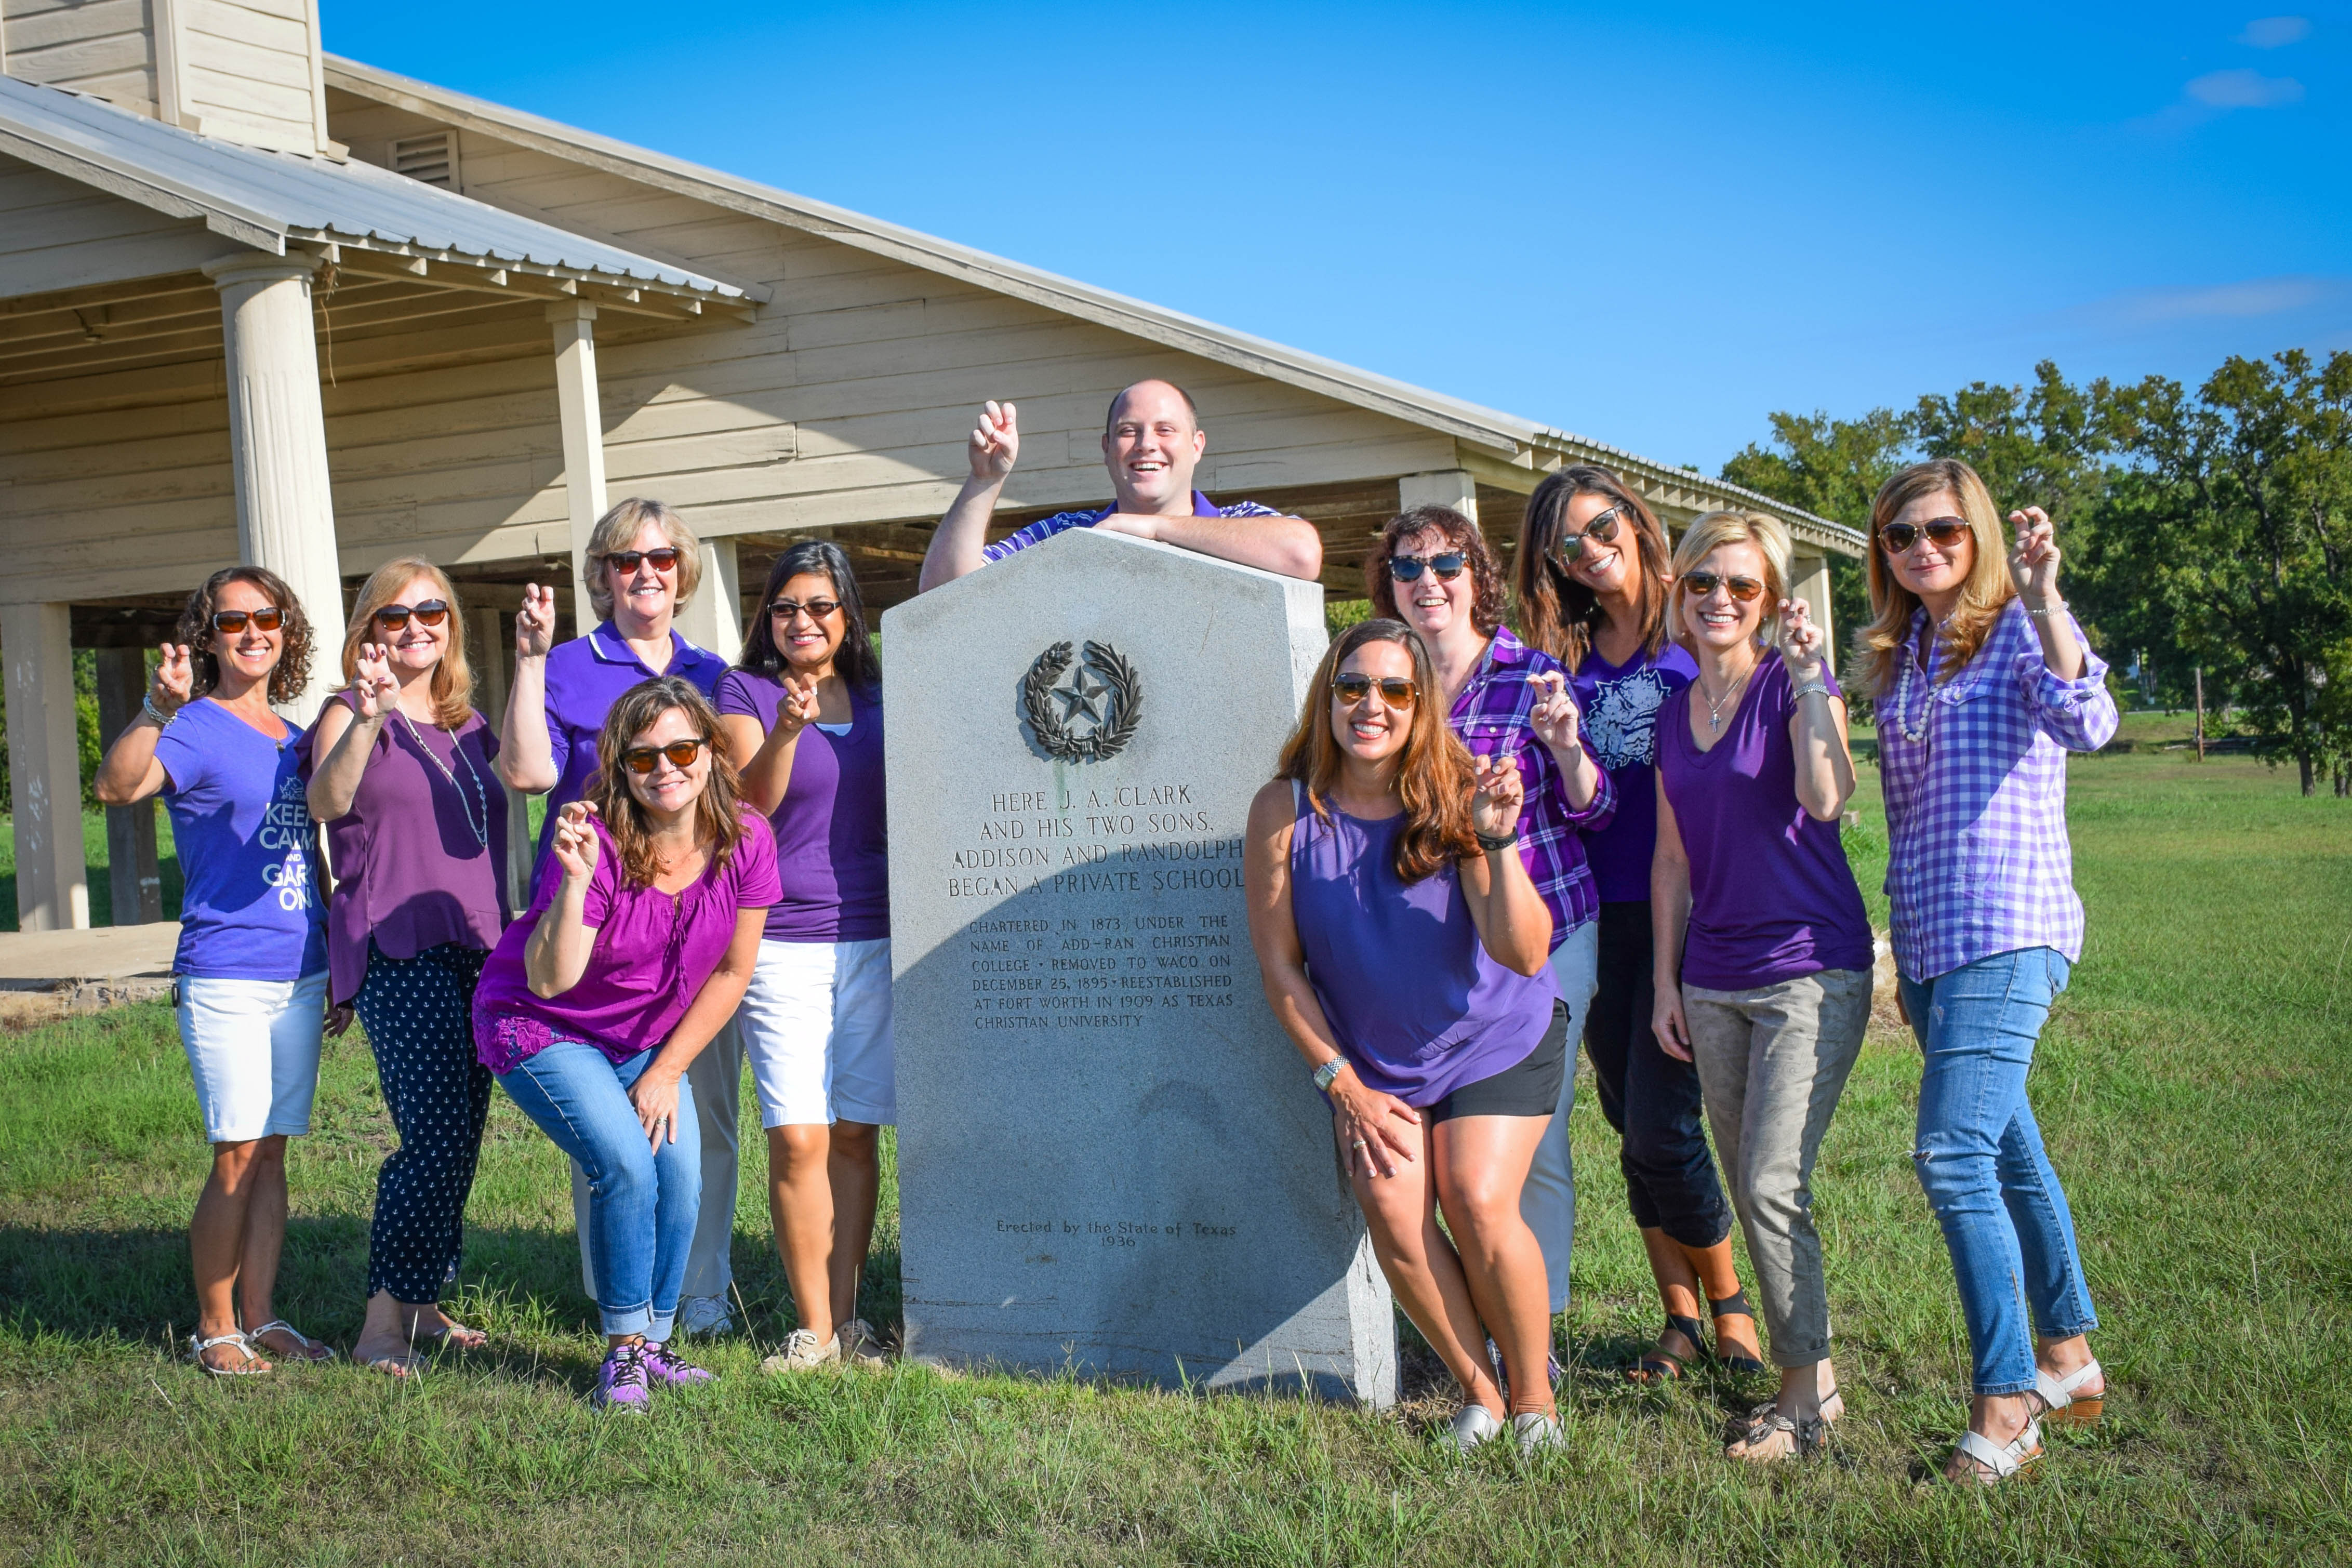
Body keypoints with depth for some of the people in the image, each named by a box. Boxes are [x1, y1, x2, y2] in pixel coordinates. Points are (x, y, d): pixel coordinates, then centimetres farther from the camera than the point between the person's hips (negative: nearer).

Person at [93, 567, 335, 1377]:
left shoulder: (295, 742, 14)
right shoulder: (194, 731, -6)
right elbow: (116, 787, -27)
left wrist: (340, 960, 21)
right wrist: (159, 708, -42)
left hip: (300, 975, 6)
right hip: (226, 974, -6)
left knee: (271, 1154, 10)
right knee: (238, 1155, -6)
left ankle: (260, 1318, 18)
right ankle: (214, 1328, 7)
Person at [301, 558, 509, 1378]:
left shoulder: (468, 724, 17)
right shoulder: (351, 715, -2)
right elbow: (327, 802, -21)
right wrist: (368, 718, -36)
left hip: (478, 949, 7)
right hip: (399, 951, -7)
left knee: (459, 1139, 7)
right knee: (436, 1137, -15)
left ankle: (422, 1303, 18)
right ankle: (382, 1325, -6)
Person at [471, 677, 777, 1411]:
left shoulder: (745, 842, -16)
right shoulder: (596, 842, -29)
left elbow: (731, 973, -5)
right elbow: (550, 979, -34)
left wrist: (666, 1073, -4)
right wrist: (574, 883, -49)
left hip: (650, 1038, 5)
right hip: (540, 1026, -4)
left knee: (682, 1178, -10)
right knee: (626, 1165, -21)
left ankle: (654, 1344, 12)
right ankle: (622, 1350, -3)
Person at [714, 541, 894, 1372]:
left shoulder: (878, 699, 13)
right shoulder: (746, 691, 2)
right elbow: (751, 802, -12)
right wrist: (787, 728, -28)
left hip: (873, 936, 3)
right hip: (782, 940, -3)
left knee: (856, 1134, 6)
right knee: (799, 1140, -7)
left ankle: (848, 1316, 14)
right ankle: (813, 1327, 3)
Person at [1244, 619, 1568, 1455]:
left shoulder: (1456, 800, -19)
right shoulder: (1286, 811, -16)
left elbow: (1523, 954, -27)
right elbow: (1279, 964, -7)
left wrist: (1497, 842, -40)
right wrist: (1342, 1083, -6)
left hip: (1497, 1043, -2)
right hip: (1372, 1063, 2)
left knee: (1479, 1204, -17)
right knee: (1394, 1215, -14)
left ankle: (1535, 1398, 6)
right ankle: (1480, 1392, 9)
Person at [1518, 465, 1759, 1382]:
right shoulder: (1566, 657, 11)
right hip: (1600, 916, 5)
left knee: (1661, 1127, -8)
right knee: (1632, 1127, 8)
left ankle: (1729, 1305, 13)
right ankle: (1682, 1317, 20)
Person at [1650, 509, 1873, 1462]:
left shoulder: (1798, 685, -5)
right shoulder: (1674, 715, 11)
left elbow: (1826, 796, -24)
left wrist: (1807, 673, -25)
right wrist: (1664, 980, 12)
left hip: (1812, 969, -6)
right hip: (1714, 982, 6)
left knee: (1773, 1183, -12)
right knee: (1749, 1188, 9)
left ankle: (1807, 1393, 0)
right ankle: (1807, 1377, 20)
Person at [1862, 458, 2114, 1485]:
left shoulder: (2020, 629, -5)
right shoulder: (1896, 660, 15)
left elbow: (2086, 724, -25)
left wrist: (2043, 600, -31)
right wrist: (1907, 944, 21)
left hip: (2006, 934, -7)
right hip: (1929, 939, 7)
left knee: (1953, 1154, -16)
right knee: (2007, 1149, 14)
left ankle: (2006, 1407, -10)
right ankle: (2069, 1358, 27)